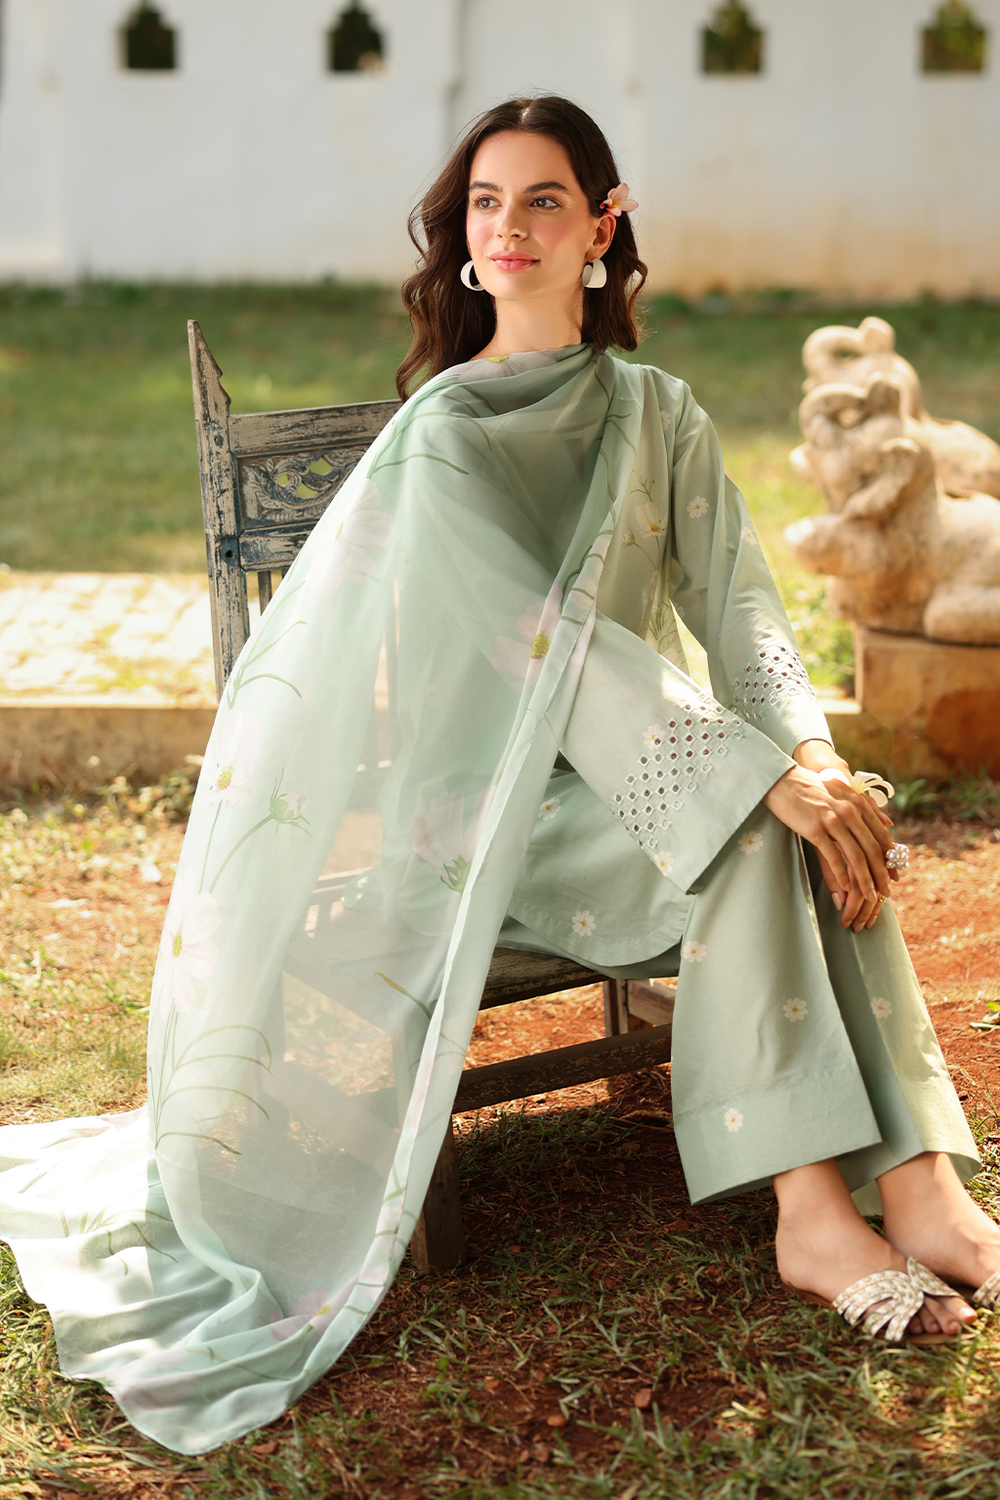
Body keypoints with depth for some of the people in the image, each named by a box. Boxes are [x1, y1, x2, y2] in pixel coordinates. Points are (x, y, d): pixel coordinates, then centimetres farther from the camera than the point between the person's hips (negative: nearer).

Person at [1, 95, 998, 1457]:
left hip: (632, 773, 5)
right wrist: (764, 771, -28)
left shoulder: (657, 416, 10)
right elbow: (544, 636, -19)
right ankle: (815, 1217, -29)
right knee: (761, 833, -29)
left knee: (816, 822, -25)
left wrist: (816, 751, -22)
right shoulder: (443, 433, -6)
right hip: (492, 803, -4)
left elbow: (737, 601, -1)